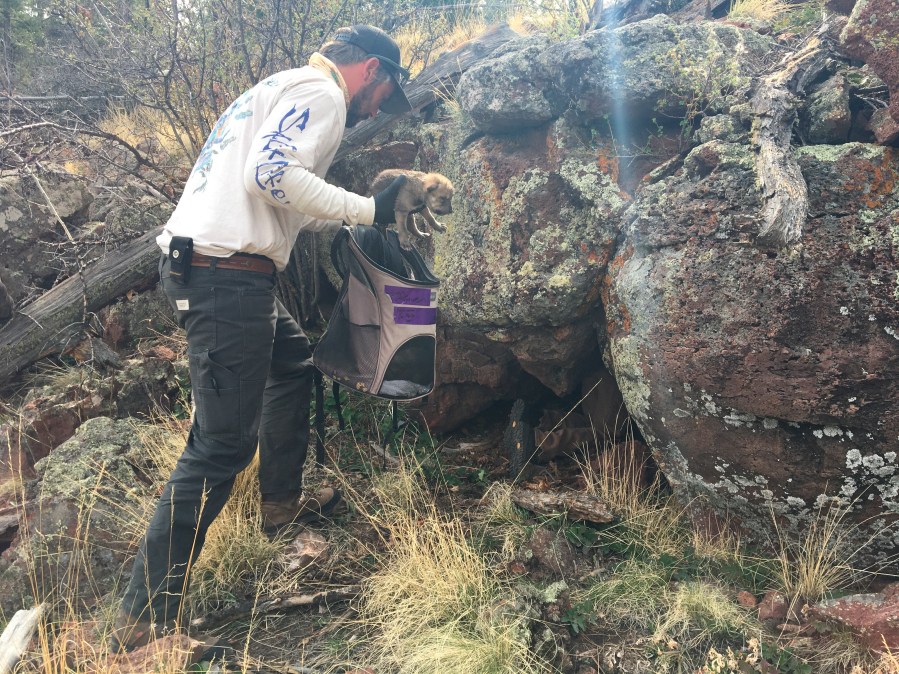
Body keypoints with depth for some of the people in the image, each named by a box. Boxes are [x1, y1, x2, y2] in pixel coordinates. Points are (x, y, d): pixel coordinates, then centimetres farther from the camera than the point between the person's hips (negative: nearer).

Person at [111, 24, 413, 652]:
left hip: (197, 263, 11)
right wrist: (366, 209, -12)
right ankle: (144, 619, 0)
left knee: (294, 365, 25)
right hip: (229, 275, -11)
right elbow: (271, 175, -21)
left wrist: (350, 217, 26)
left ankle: (282, 502, 36)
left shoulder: (281, 87, 26)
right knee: (223, 444, -8)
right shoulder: (322, 92, -4)